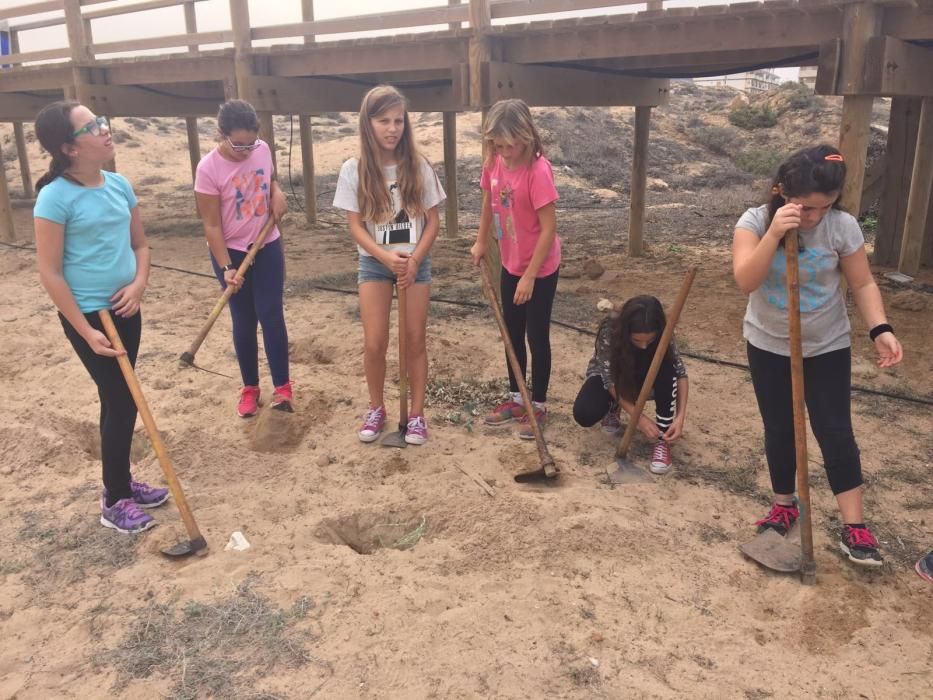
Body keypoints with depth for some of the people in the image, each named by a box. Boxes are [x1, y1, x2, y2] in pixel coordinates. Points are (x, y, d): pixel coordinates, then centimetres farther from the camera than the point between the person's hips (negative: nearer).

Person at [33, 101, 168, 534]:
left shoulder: (119, 185, 3)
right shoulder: (55, 197, -17)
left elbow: (139, 244, 12)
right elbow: (50, 274, -15)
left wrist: (139, 283, -8)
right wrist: (85, 331, -17)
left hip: (125, 309, 7)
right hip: (87, 315, -6)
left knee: (118, 400, 16)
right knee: (122, 401, -2)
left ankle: (121, 482, 33)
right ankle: (114, 503, 14)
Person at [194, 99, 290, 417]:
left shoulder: (263, 149, -6)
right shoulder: (209, 168, -18)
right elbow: (211, 225, -16)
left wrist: (277, 192, -5)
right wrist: (226, 267, -21)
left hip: (268, 247, 3)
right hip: (231, 252, -2)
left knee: (271, 316, 0)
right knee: (244, 321, 6)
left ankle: (282, 387, 9)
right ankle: (250, 387, 22)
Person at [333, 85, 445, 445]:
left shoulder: (418, 166, -5)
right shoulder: (354, 169, -6)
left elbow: (432, 221, -2)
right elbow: (355, 226, -6)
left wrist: (414, 259, -15)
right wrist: (386, 257, -20)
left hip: (416, 262, 0)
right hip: (374, 263, 0)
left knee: (415, 341, 5)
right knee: (374, 344, -2)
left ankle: (417, 414, 18)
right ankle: (376, 408, 21)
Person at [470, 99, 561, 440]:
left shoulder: (538, 171, -26)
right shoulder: (494, 163, -6)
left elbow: (549, 228, -24)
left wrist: (529, 276, -22)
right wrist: (481, 242, 12)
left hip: (540, 270, -7)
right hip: (510, 265, 7)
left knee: (537, 337, 5)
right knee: (512, 334, 16)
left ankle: (539, 406, 21)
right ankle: (516, 399, 32)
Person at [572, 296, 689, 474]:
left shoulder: (661, 336, -30)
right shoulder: (610, 329, -36)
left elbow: (680, 372, -23)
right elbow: (610, 379, -30)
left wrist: (680, 417, -35)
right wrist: (639, 417, -35)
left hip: (640, 375, 2)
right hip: (608, 373, -1)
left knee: (667, 367, -33)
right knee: (584, 415, -30)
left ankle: (662, 440, -22)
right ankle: (613, 407, 7)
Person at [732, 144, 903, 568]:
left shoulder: (843, 226, -13)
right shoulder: (755, 222, -16)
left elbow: (862, 284, -7)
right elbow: (745, 281, -28)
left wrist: (880, 329, -22)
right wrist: (774, 233, -39)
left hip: (827, 347, 0)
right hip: (768, 347, 0)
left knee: (835, 433, -2)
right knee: (779, 431, 10)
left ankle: (854, 527, 8)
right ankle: (784, 506, 31)